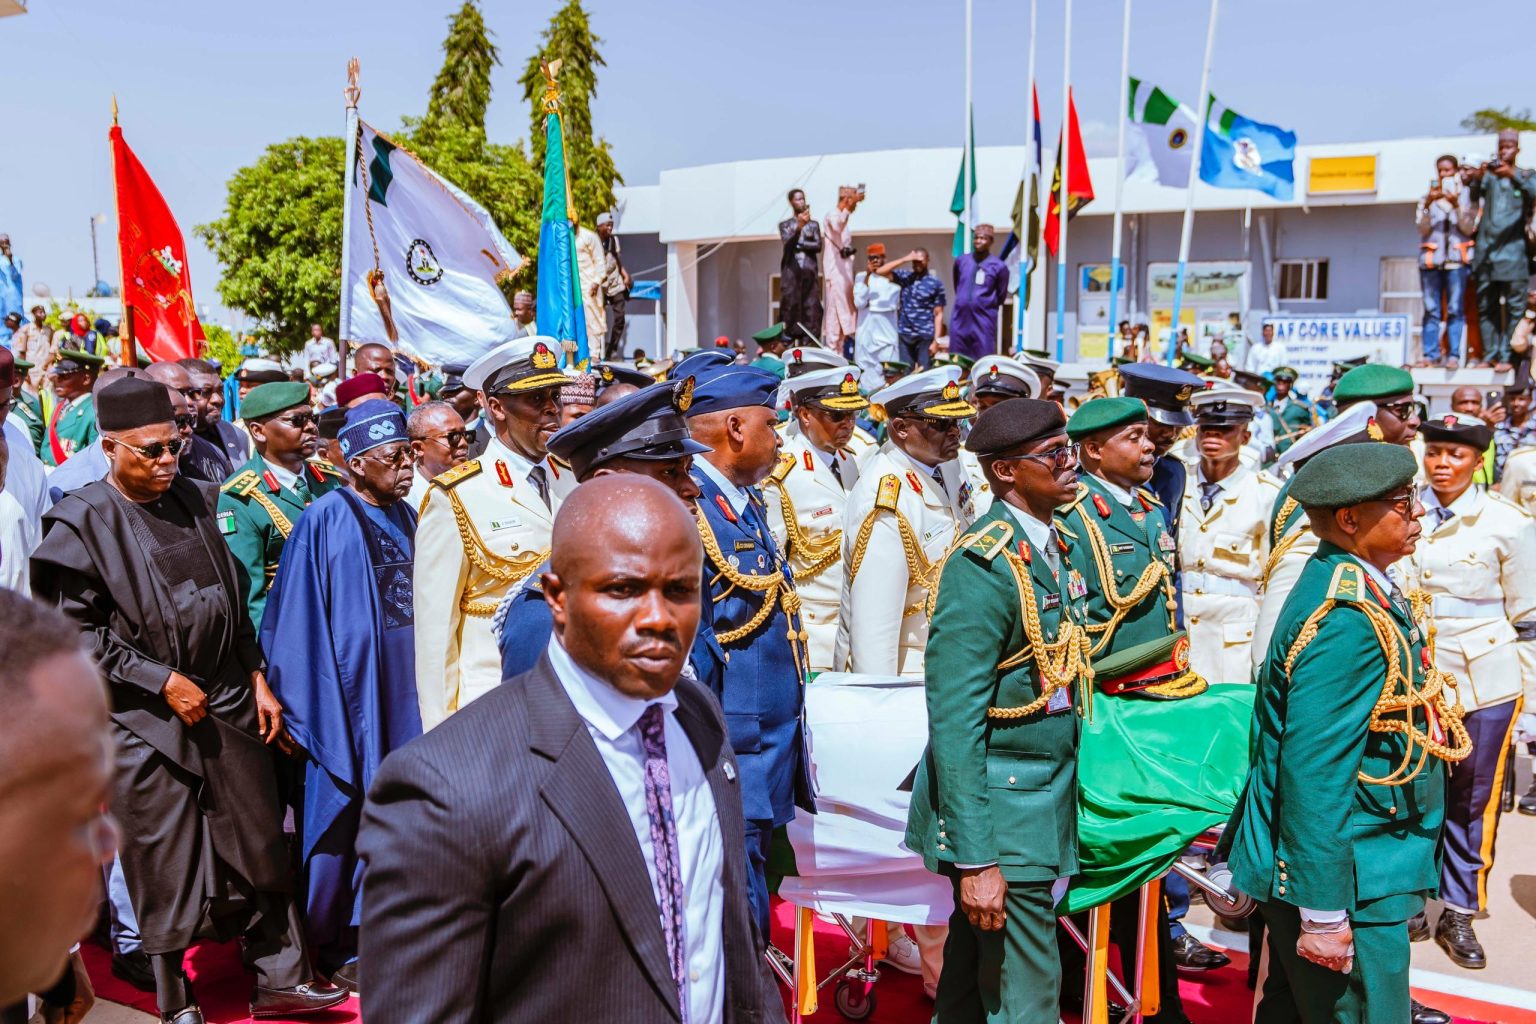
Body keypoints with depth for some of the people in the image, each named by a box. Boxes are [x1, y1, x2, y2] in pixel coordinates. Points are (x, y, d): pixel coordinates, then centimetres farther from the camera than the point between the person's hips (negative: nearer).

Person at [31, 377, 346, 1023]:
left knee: (258, 842, 10)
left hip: (227, 701, 5)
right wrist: (164, 682, -15)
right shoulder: (82, 522, -8)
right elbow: (78, 630, -11)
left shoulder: (193, 501, 7)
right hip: (145, 717, -5)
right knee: (166, 859, 6)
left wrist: (257, 680, 9)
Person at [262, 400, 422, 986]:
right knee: (345, 815, 4)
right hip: (351, 691, -5)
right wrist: (307, 705, -11)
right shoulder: (326, 520, -10)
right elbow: (302, 619, -9)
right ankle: (335, 946, 21)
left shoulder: (405, 516, 9)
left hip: (404, 691, 6)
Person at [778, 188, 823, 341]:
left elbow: (818, 246, 4)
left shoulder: (813, 224, 15)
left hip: (809, 271, 2)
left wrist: (798, 245, -3)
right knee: (790, 305, -9)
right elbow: (787, 242, -9)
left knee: (811, 306, -6)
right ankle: (789, 343, -12)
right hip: (791, 271, -2)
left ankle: (809, 342, -8)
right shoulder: (785, 224, 10)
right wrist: (799, 226, -24)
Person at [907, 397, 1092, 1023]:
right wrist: (975, 859, -22)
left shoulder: (1048, 543, 8)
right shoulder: (984, 566, -20)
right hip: (1002, 810, -8)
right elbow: (954, 720, -22)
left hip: (1046, 799, 8)